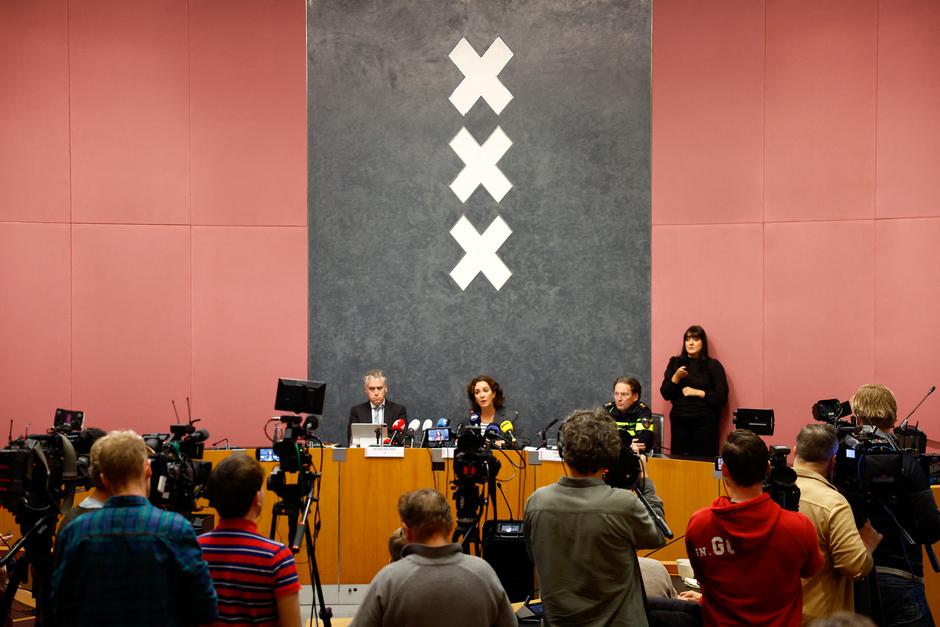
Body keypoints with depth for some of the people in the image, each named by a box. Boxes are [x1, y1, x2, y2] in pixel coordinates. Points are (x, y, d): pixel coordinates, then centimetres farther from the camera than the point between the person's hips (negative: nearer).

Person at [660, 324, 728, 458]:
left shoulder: (713, 365, 2)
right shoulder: (675, 363, 10)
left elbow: (722, 398, -2)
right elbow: (665, 394, 6)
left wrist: (698, 393, -9)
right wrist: (676, 378, -9)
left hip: (705, 422, -2)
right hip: (679, 421, 2)